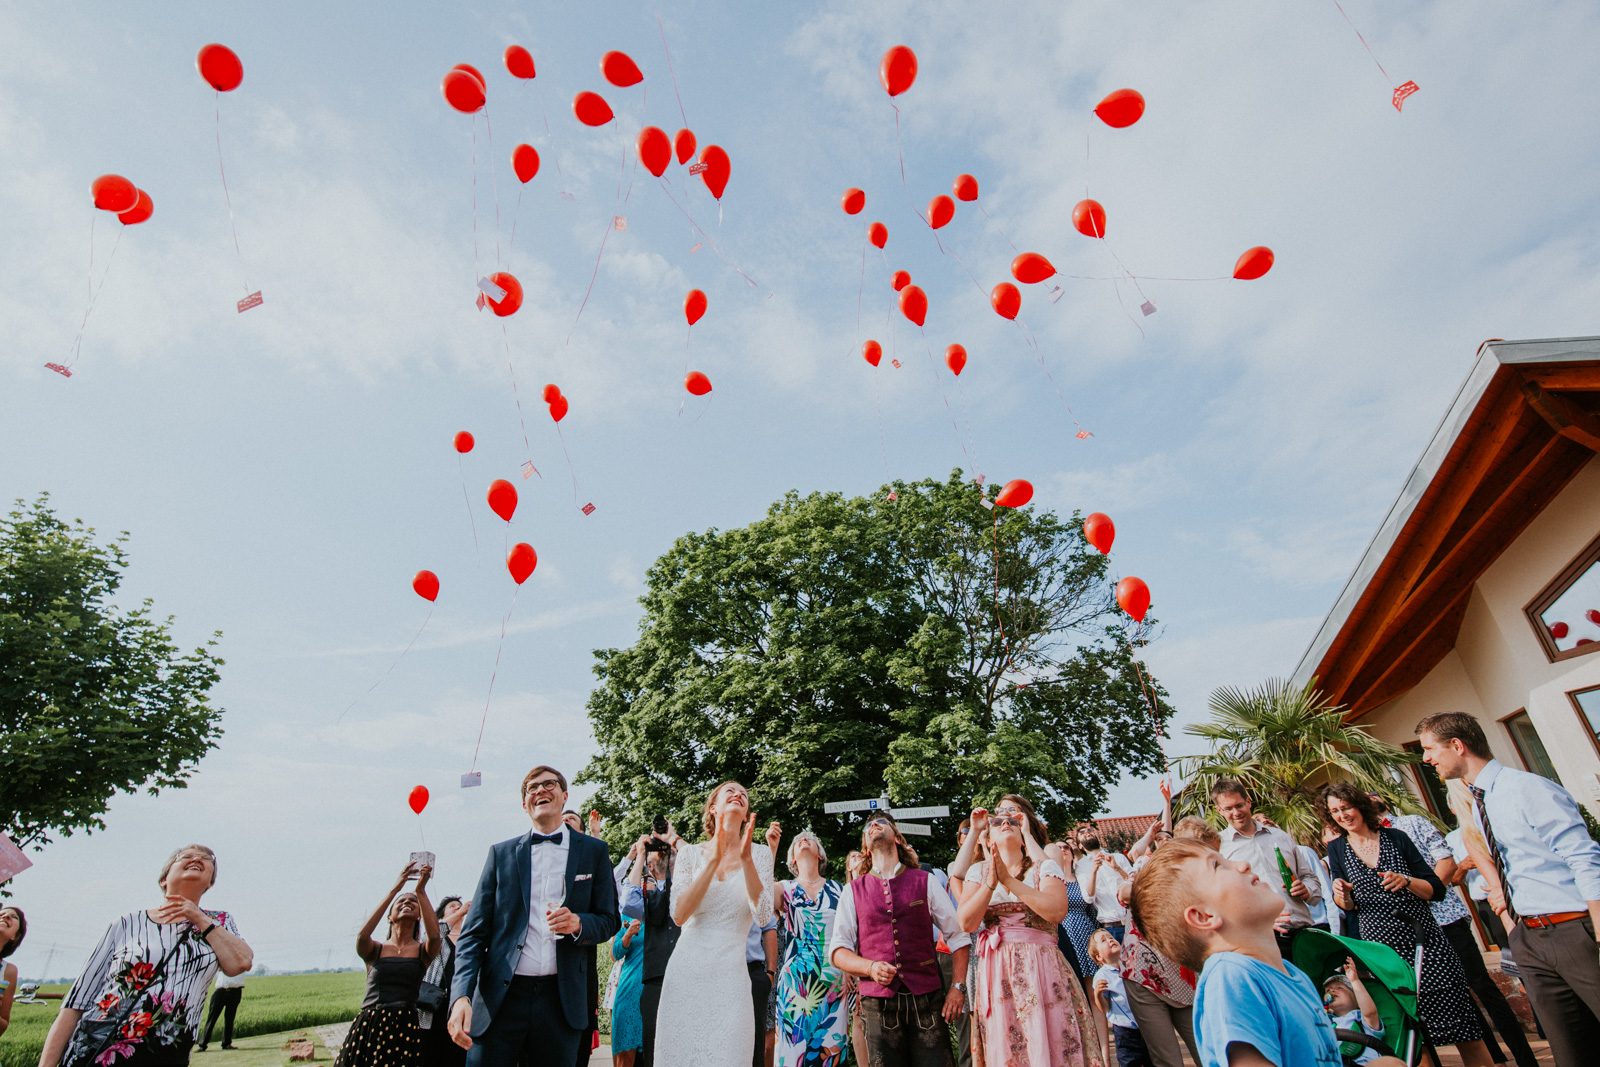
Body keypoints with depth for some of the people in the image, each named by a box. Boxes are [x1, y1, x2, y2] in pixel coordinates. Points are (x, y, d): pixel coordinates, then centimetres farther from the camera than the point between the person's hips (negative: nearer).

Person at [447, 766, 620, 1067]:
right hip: (499, 999, 1)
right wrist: (461, 996, -11)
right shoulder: (501, 853, 8)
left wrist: (578, 924, -15)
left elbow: (609, 920, 7)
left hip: (561, 1000, 0)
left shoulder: (593, 851, 6)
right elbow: (474, 931, 4)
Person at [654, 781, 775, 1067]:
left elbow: (763, 917, -9)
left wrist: (746, 858, -21)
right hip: (686, 971, 1)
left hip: (730, 974, 0)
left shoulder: (760, 854, 2)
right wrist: (714, 860, -18)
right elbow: (678, 915, -9)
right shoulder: (691, 853, 2)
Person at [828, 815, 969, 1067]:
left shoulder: (925, 881, 8)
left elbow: (958, 935, 9)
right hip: (877, 1001, 1)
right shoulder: (853, 890, 8)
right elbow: (837, 950, 5)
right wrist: (870, 967, -12)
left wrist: (958, 986, -1)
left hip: (926, 998, 0)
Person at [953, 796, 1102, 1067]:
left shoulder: (1045, 867, 5)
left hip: (1041, 968, -1)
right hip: (997, 973, 2)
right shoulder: (978, 871, 10)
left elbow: (1057, 911, -14)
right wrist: (991, 882, -15)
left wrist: (1008, 880, -18)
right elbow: (966, 923, -4)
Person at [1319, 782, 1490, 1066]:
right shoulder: (1337, 849, 5)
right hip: (1381, 947, 1)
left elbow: (1437, 890, 2)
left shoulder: (1396, 838, 3)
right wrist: (1341, 895, -15)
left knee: (1459, 1021, 0)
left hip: (1424, 941, 0)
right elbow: (1347, 905, 7)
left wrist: (1407, 882, -17)